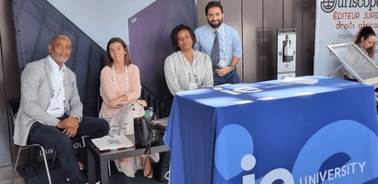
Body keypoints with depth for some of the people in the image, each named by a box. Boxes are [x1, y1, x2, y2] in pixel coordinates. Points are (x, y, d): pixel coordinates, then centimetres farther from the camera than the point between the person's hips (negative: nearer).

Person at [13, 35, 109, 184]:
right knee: (63, 141, -36)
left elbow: (76, 103, 12)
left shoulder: (70, 74, 13)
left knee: (102, 125, -7)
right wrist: (58, 123, -24)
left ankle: (79, 163, 3)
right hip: (36, 123, -7)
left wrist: (75, 119, -13)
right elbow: (29, 105, -18)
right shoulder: (34, 69, -10)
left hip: (64, 119, 7)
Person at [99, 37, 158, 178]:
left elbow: (136, 92, -10)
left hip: (131, 111, 3)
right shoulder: (106, 71, -9)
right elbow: (111, 98, -15)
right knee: (133, 107, -28)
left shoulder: (133, 69, 1)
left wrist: (119, 98, -26)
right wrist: (135, 101, -18)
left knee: (134, 109, -29)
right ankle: (144, 157, -19)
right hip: (112, 113, -3)